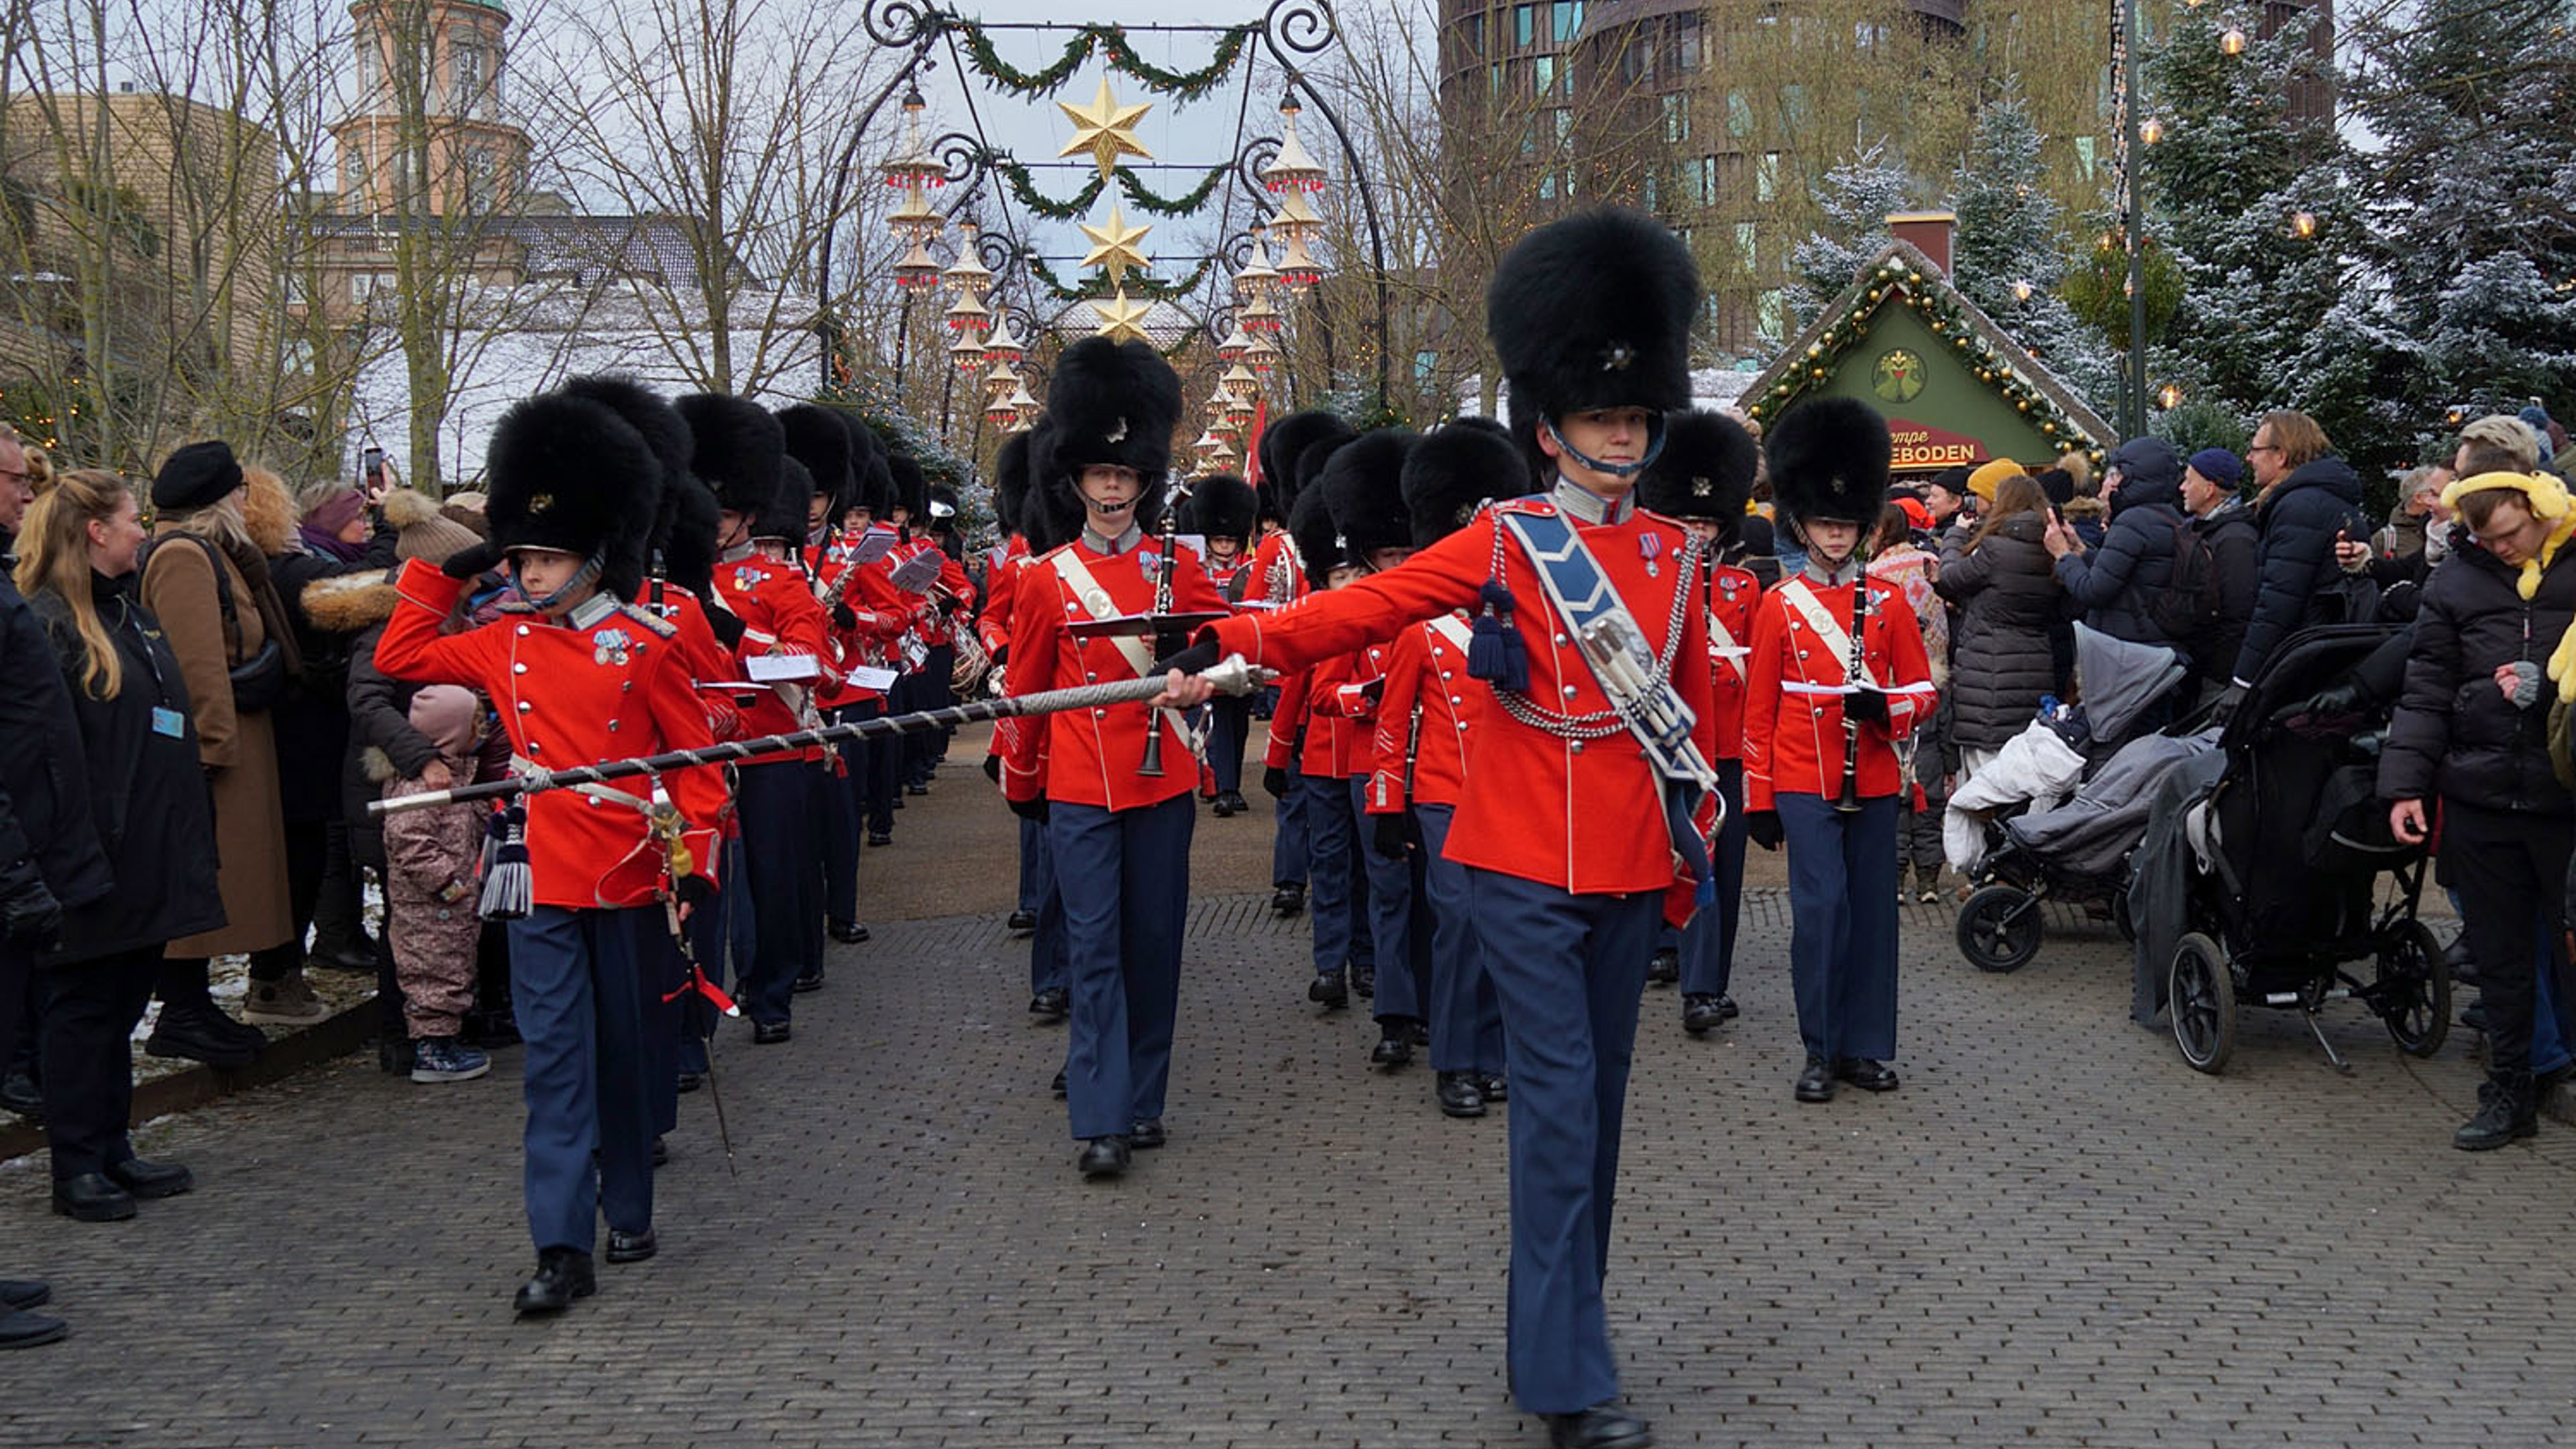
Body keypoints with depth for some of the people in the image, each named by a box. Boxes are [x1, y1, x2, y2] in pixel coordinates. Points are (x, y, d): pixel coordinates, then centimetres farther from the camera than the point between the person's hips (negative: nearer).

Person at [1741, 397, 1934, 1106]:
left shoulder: (1889, 602, 7)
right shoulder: (1779, 604, 3)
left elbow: (1921, 689, 9)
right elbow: (1760, 708, 4)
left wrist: (1883, 707, -15)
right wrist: (1758, 799, 0)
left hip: (1872, 782, 2)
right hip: (1804, 784, -2)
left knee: (1872, 910, 6)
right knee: (1821, 906, -9)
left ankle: (1865, 1047, 16)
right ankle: (1820, 1049, 2)